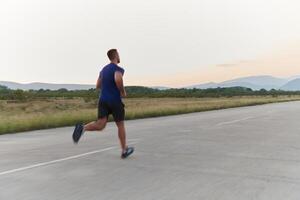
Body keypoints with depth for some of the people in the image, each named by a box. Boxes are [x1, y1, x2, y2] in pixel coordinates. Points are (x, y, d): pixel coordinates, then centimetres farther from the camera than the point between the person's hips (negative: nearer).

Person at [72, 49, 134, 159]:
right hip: (115, 101, -5)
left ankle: (83, 128, -34)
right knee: (120, 125, 11)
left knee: (100, 125, -5)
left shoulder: (103, 70, 16)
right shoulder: (118, 69, -8)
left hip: (103, 100, 5)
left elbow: (98, 86, 20)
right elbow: (118, 79, -31)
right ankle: (124, 151, 21)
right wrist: (123, 91, -14)